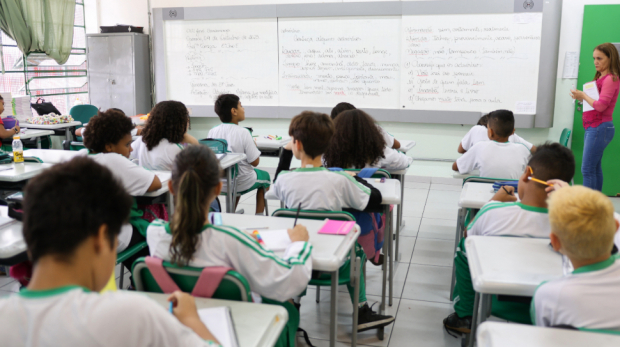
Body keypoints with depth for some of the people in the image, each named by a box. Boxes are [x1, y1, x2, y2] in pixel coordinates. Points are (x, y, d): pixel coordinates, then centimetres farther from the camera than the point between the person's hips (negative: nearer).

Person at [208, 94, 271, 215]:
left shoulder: (212, 132, -8)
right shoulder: (243, 133, -21)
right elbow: (255, 162, -18)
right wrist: (254, 145, 1)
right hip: (242, 183, -5)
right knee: (265, 176, 26)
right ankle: (259, 216, 28)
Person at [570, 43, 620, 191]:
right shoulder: (601, 78, 16)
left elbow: (600, 105, -19)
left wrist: (583, 95, -7)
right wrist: (581, 98, 1)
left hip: (600, 128, -10)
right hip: (593, 128, 10)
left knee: (587, 169, -10)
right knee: (595, 168, 13)